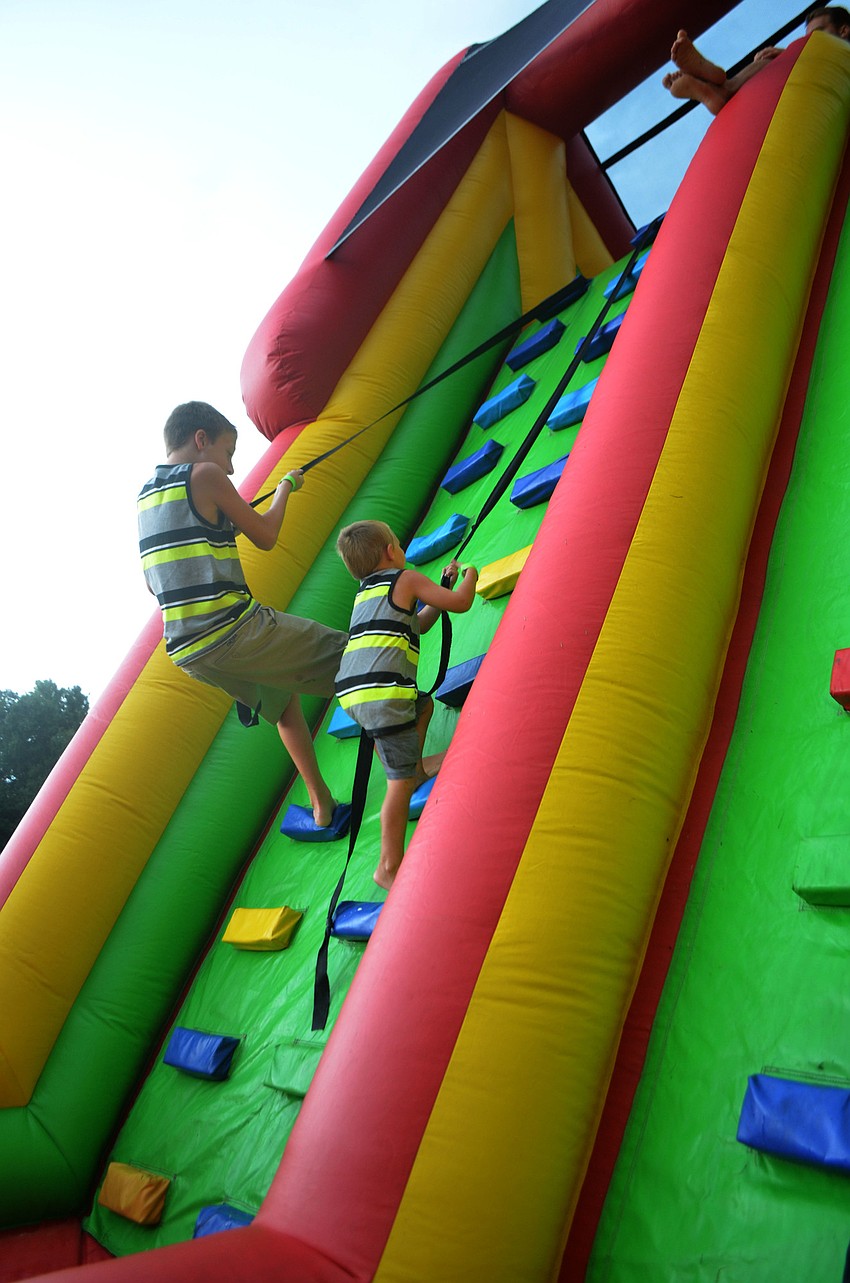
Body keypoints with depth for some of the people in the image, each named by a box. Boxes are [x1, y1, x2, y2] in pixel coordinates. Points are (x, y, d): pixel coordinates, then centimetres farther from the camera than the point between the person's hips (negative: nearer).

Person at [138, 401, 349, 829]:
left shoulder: (146, 493, 17)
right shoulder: (204, 474, -6)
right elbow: (265, 536, 0)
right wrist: (286, 486, 18)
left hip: (186, 651, 9)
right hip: (232, 631, -8)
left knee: (283, 696, 28)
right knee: (349, 657, 4)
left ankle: (321, 802, 30)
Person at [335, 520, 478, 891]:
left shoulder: (366, 591, 28)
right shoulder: (407, 579, 6)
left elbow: (419, 625, 35)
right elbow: (461, 604, 5)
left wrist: (444, 584, 35)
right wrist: (470, 576, 25)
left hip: (351, 692, 8)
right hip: (382, 693, -8)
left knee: (424, 704, 32)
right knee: (400, 782, -3)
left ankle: (417, 767, 41)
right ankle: (389, 866, 1)